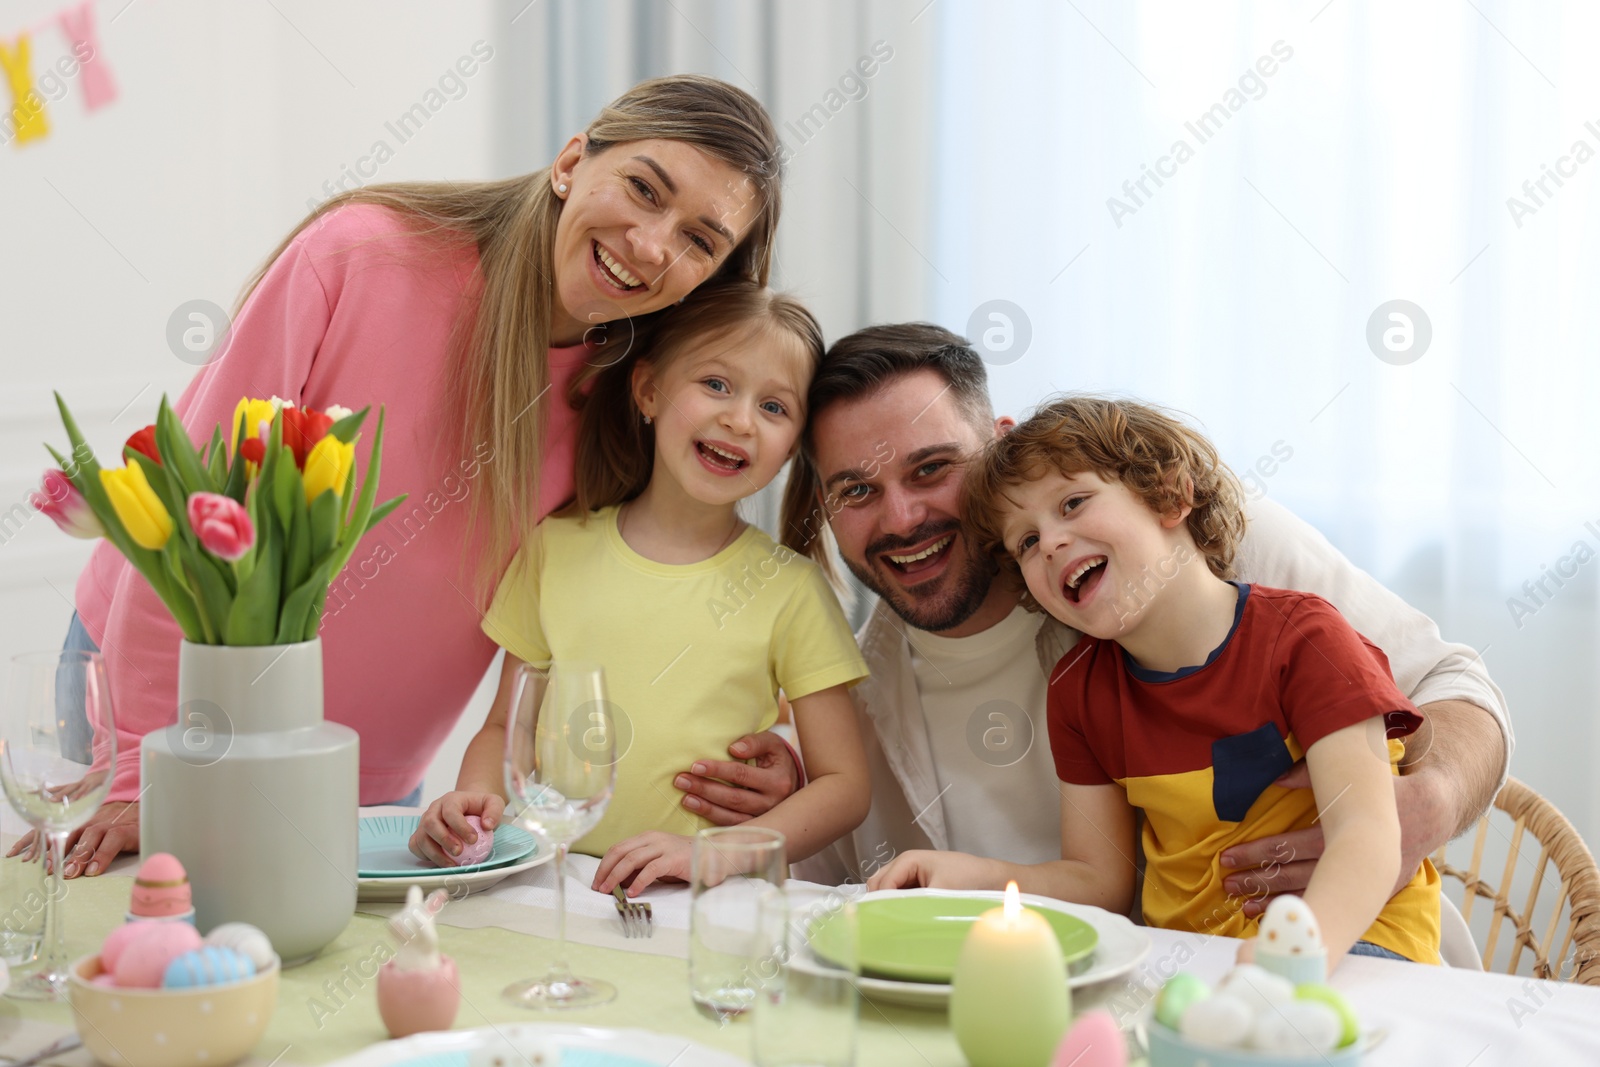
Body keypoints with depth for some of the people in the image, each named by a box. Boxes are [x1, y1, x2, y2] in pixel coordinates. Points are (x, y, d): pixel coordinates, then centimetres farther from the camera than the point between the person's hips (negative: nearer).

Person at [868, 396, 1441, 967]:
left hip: (1352, 934, -5)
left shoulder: (1299, 637, -11)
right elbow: (1102, 879, 8)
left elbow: (1365, 833, -22)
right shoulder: (1077, 686, 7)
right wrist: (974, 876, -11)